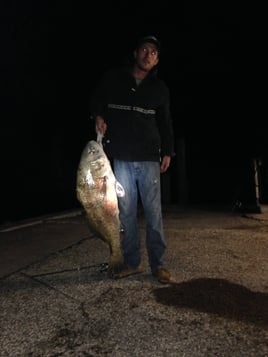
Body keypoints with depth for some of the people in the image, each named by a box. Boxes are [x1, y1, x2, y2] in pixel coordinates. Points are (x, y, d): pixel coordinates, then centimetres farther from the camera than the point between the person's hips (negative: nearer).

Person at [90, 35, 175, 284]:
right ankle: (132, 263, 16)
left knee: (153, 212, -2)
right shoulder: (113, 78, 8)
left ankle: (158, 265, 10)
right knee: (126, 212, 3)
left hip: (149, 159, 0)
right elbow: (96, 99, 23)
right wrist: (98, 116, 2)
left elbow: (165, 122, 15)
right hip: (121, 158, 0)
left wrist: (167, 152, 7)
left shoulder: (160, 88, 11)